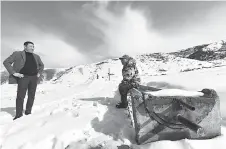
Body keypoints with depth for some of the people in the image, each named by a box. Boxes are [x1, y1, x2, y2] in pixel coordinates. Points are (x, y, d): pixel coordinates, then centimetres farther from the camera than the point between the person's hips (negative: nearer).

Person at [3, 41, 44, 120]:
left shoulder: (36, 56, 13)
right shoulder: (17, 54, 0)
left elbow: (41, 65, 27)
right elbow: (6, 62, -3)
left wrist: (39, 73, 12)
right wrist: (14, 73, -10)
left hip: (34, 78, 4)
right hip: (23, 77, -4)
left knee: (31, 96, 6)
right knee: (20, 96, -5)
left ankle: (28, 112, 17)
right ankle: (18, 115, 4)